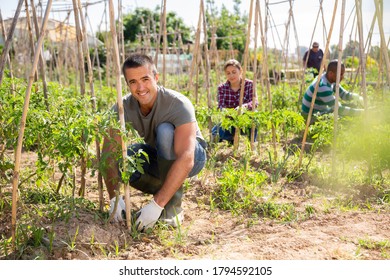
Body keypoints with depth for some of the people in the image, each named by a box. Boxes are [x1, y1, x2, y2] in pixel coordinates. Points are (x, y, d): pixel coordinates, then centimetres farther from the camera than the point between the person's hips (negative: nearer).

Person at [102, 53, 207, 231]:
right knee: (116, 160, -24)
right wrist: (114, 198, -36)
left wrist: (157, 204, -46)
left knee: (165, 131, -36)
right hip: (158, 157, 5)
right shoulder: (122, 108, -19)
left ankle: (173, 206, -21)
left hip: (192, 156, -4)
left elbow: (185, 160, -42)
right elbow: (109, 153, -22)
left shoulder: (178, 104, -33)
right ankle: (171, 190, -1)